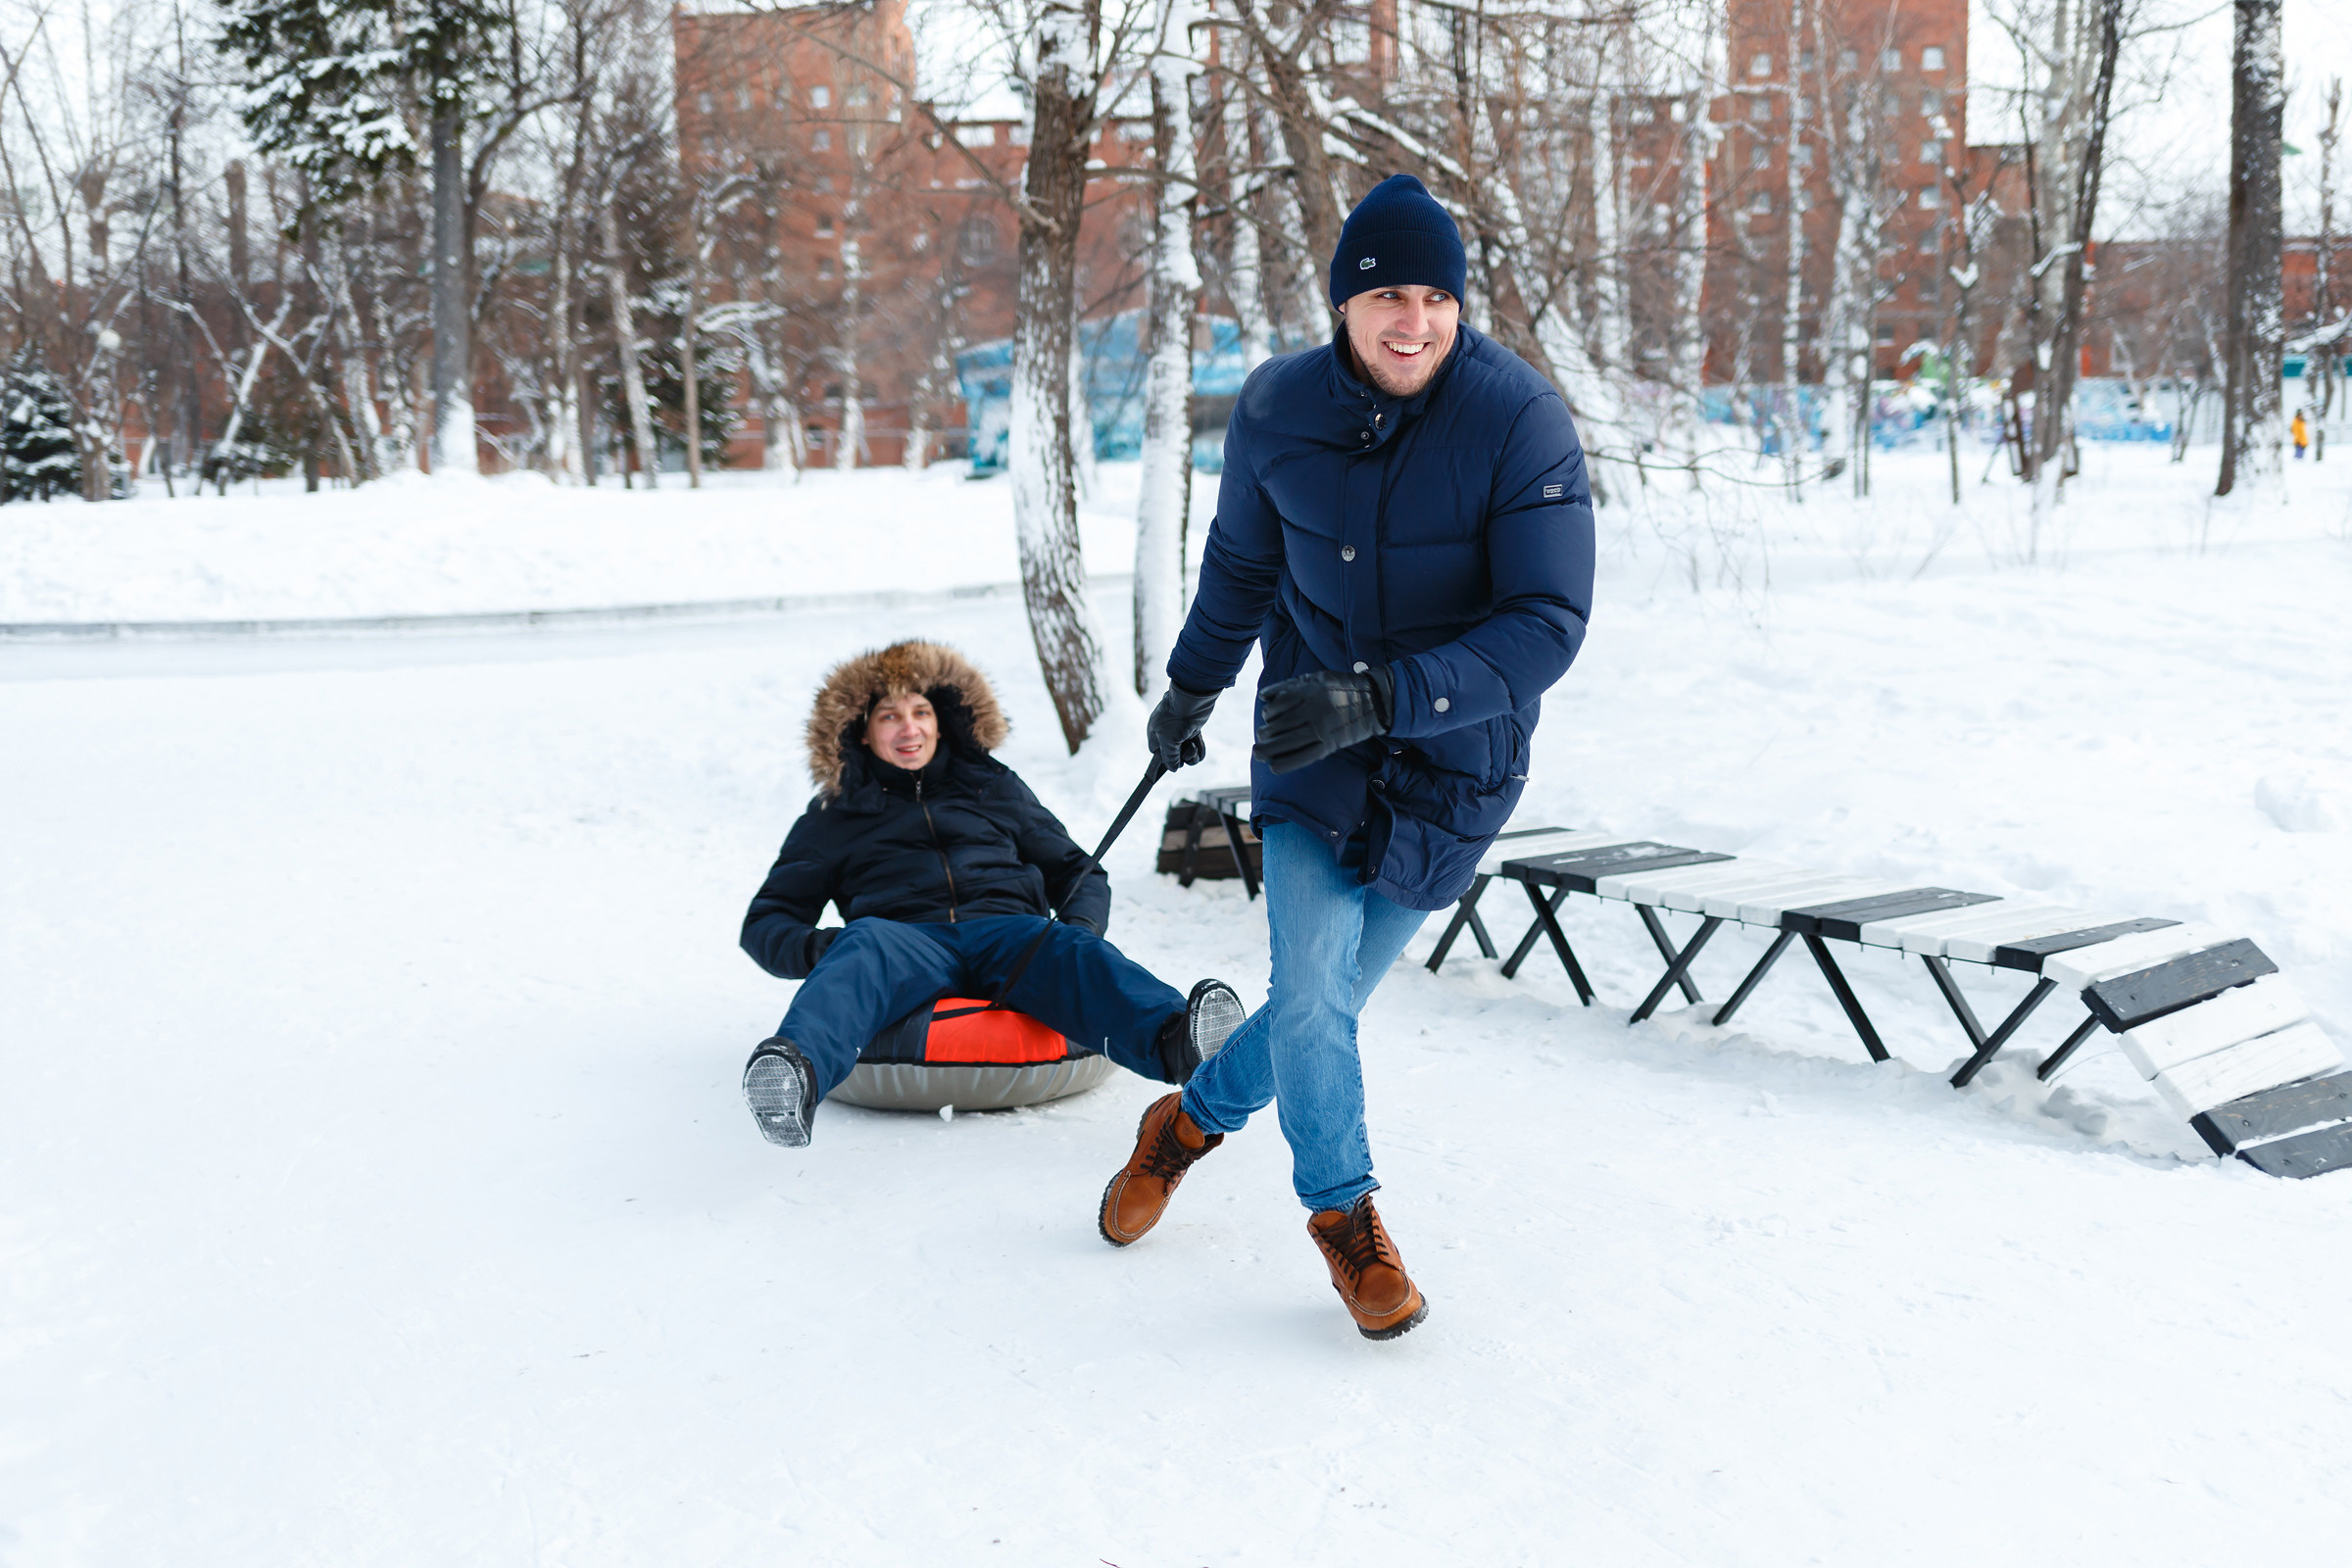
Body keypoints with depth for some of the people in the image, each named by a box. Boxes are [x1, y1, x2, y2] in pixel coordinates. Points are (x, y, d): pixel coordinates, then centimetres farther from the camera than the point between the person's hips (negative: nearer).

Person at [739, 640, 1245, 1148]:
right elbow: (766, 919, 22)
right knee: (862, 942, -37)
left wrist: (1080, 929, 3)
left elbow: (1077, 872, 28)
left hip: (1007, 932, 1)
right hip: (905, 944, -1)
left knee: (1064, 950, -34)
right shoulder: (835, 816, 24)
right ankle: (799, 1072, -68)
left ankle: (1175, 1040, -65)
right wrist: (813, 947, -3)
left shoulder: (995, 788, 28)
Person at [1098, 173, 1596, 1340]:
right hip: (1310, 751, 1)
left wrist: (1382, 697, -33)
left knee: (1328, 1000, 7)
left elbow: (1546, 627, -22)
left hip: (1451, 770, -1)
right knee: (1309, 992, -11)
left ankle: (1192, 1121, 37)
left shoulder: (1522, 423, -19)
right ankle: (1343, 1216, 14)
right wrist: (1191, 686, 25)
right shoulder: (1277, 410, -8)